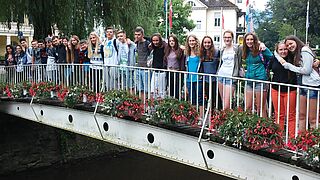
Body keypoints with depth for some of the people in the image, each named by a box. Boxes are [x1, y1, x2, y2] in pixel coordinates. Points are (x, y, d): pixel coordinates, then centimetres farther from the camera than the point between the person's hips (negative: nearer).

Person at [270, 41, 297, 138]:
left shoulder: (292, 59, -6)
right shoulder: (273, 60, 4)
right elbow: (267, 69, 21)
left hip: (290, 90, -3)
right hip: (276, 90, 3)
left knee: (291, 115, 2)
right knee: (278, 115, 10)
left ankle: (292, 137, 9)